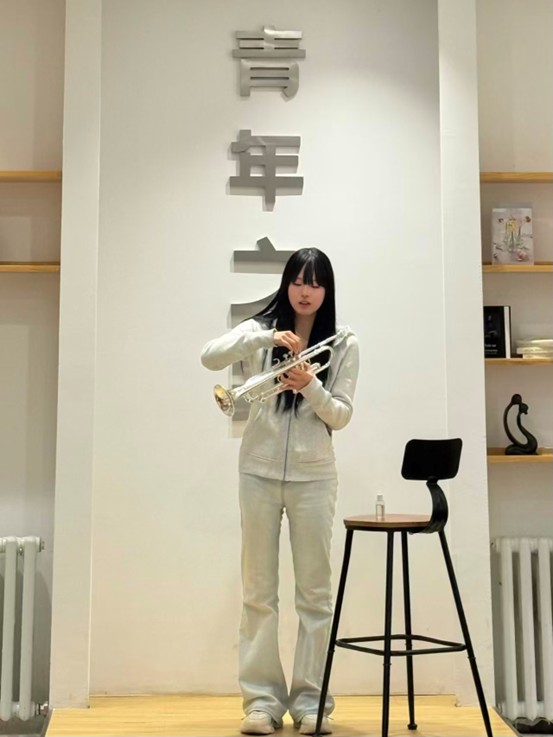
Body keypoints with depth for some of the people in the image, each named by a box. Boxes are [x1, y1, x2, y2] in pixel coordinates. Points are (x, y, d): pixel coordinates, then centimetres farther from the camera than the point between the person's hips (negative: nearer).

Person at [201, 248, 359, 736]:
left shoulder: (344, 344, 2)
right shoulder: (261, 329, 3)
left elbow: (341, 415, -2)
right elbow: (209, 357, -14)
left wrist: (311, 387, -21)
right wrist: (266, 339, -26)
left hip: (314, 477, 0)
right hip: (259, 472, 0)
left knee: (315, 589, 4)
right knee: (259, 589, 5)